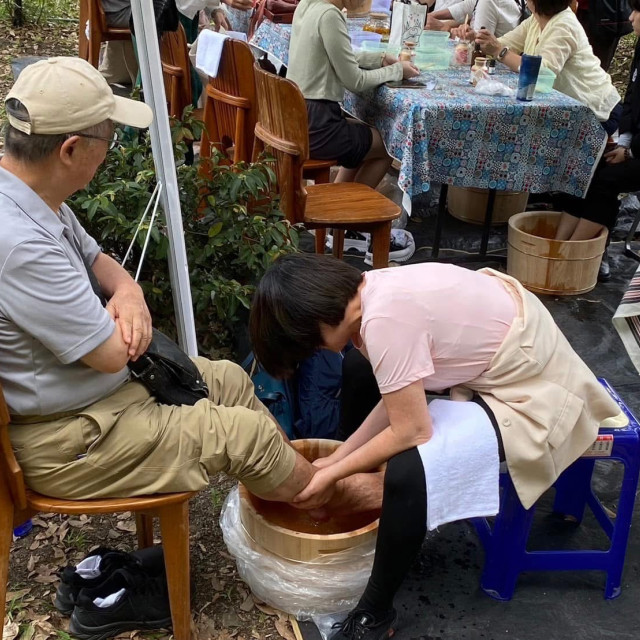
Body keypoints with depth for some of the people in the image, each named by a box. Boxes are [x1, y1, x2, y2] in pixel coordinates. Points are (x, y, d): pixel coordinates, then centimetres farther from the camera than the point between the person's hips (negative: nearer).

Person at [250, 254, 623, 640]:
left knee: (409, 470, -28)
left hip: (529, 389, -10)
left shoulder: (385, 317, -31)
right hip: (507, 349, 10)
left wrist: (334, 474, -12)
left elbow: (412, 431, -24)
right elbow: (396, 401, 3)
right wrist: (337, 457, 2)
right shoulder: (366, 294, -3)